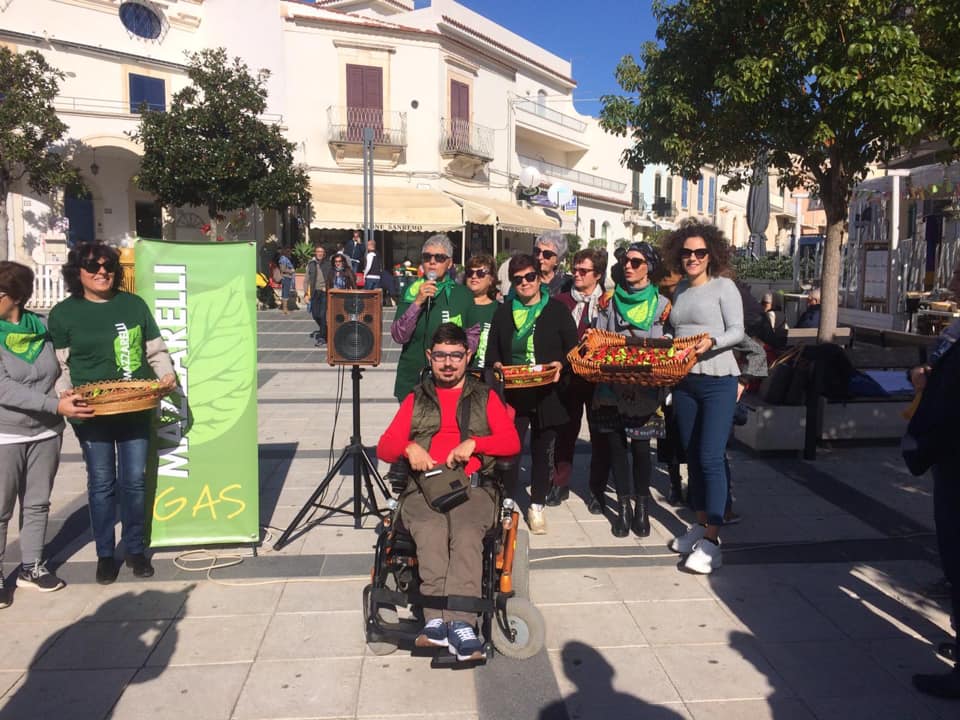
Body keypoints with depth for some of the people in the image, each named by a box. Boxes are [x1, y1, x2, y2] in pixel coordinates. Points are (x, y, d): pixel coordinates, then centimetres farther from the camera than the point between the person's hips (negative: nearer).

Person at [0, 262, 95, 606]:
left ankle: (32, 567, 29)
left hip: (46, 433, 4)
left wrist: (69, 394, -1)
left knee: (38, 504, 14)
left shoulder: (42, 327, 1)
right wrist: (56, 406, -25)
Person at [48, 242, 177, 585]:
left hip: (136, 410, 2)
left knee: (134, 481, 7)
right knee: (101, 484, 7)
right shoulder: (63, 313, 1)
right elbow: (58, 365, 1)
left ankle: (135, 549, 23)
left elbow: (156, 350, 12)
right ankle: (105, 554, 22)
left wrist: (167, 374, -5)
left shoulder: (134, 304, 7)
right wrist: (64, 393, -16)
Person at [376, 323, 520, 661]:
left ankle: (455, 622, -43)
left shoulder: (486, 397, 21)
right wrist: (409, 447, -7)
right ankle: (439, 621, -40)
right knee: (431, 532, -34)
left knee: (466, 535, -34)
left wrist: (473, 443, -9)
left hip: (472, 486, 0)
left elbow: (512, 443, 8)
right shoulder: (416, 399, 25)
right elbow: (384, 447, 16)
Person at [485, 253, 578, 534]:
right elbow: (492, 349, 11)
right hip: (512, 393, 1)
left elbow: (572, 347, 2)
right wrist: (495, 364, -9)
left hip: (547, 394, 0)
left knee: (543, 451, 10)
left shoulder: (557, 310, 2)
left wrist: (561, 364, -16)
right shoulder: (503, 311, 10)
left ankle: (537, 506, 24)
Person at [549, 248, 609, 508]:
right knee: (566, 431, 10)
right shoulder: (561, 301, 5)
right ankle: (560, 484, 23)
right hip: (568, 376, 1)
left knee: (600, 434, 6)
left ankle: (597, 490, 17)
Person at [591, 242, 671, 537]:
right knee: (616, 445, 6)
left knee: (640, 447, 1)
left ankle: (641, 506, 19)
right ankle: (623, 506, 18)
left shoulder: (661, 304, 4)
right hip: (612, 387, 2)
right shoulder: (610, 300, 9)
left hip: (644, 389, -2)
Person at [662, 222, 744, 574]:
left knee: (710, 458, -10)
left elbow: (737, 330, -11)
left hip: (717, 381, -6)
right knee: (692, 456, 12)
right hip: (684, 381, 6)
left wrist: (711, 341, -28)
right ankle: (700, 524, 25)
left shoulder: (724, 286, -3)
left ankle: (711, 541, -4)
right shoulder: (680, 290, 14)